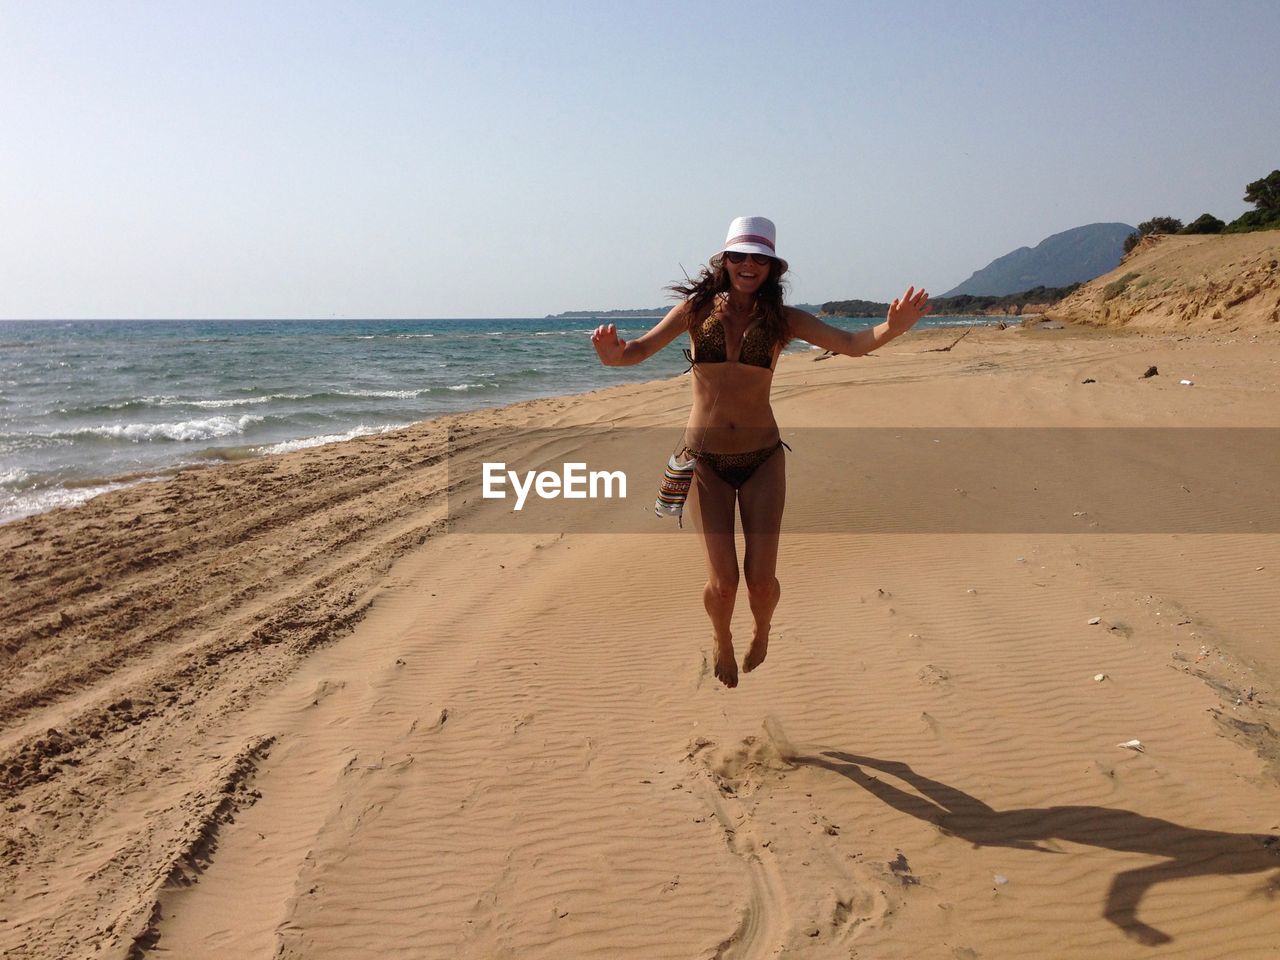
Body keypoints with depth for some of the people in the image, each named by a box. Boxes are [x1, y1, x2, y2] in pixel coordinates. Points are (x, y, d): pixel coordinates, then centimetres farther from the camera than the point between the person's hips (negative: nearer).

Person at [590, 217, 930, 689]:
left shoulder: (782, 319, -2)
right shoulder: (696, 308, -2)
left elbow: (850, 343, -12)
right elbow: (640, 349, -8)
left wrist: (891, 328, -33)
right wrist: (614, 352, -32)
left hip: (762, 458, 1)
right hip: (706, 460, 0)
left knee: (761, 579, -5)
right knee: (723, 581, -6)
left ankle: (761, 633, 33)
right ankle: (722, 641, 30)